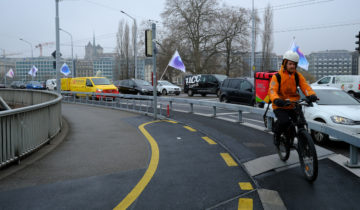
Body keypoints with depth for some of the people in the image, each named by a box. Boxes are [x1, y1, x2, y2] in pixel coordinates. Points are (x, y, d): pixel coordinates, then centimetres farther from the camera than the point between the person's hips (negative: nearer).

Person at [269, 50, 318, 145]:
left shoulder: (298, 76, 7)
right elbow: (272, 90, -19)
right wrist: (276, 100, -40)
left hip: (293, 106, 4)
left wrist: (311, 95, -30)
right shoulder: (277, 76, -5)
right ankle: (276, 134, 3)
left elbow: (305, 86, -8)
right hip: (280, 107, -4)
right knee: (284, 121, -29)